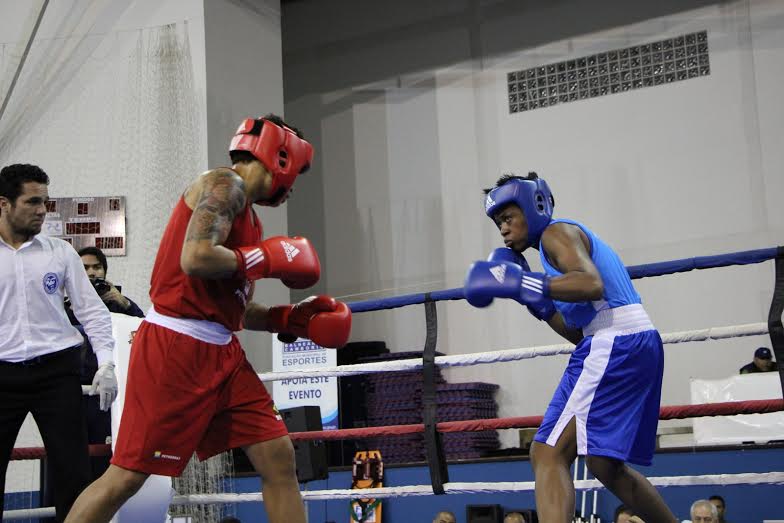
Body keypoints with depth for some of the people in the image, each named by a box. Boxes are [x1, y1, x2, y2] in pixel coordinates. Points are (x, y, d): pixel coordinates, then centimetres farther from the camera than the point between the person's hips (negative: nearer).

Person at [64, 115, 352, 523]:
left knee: (278, 459, 6)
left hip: (222, 352, 10)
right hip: (176, 346, -10)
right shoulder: (225, 185, -7)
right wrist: (268, 257, -11)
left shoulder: (247, 215, 20)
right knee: (127, 476, -5)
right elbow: (196, 258, -25)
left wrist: (292, 319, 10)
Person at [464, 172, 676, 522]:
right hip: (639, 346, 10)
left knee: (548, 454, -17)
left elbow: (591, 284, -21)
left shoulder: (557, 232, 0)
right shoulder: (573, 237, 28)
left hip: (616, 344, -10)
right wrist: (535, 300, 18)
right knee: (606, 465, 20)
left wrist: (521, 283, -22)